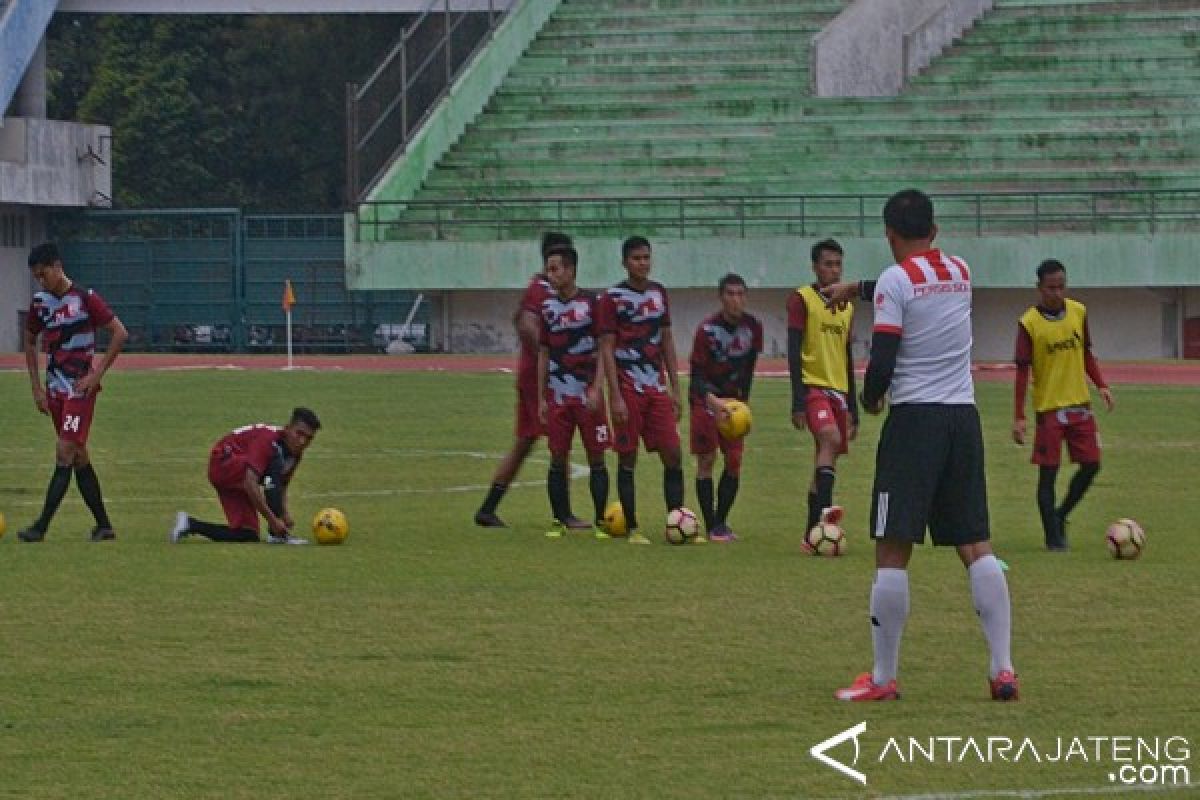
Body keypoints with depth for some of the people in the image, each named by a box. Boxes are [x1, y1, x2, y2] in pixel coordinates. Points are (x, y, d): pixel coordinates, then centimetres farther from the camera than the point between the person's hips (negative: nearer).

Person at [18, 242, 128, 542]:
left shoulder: (85, 299, -11)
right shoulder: (40, 302, 7)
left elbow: (120, 334, -11)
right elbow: (30, 342, 20)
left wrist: (97, 374, -12)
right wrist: (36, 388, 13)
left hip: (80, 389, -7)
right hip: (55, 390, 7)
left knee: (65, 453, -13)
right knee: (79, 458, 9)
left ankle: (41, 527, -18)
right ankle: (104, 526, 15)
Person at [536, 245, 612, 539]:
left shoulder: (591, 303, -4)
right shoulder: (548, 307, 9)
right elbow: (544, 354, 14)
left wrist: (596, 389, -14)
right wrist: (541, 398, 11)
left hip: (588, 395, -4)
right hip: (557, 396, 4)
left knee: (596, 458, -2)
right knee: (558, 459, 2)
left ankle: (601, 520, 3)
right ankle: (562, 518, 9)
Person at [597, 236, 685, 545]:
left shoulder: (658, 293, 11)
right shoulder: (613, 297, -5)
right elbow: (607, 348, -8)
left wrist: (674, 387, 12)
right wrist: (616, 397, -14)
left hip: (657, 387, 5)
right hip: (628, 388, -5)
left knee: (673, 455, -1)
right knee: (628, 458, 0)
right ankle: (632, 529, 7)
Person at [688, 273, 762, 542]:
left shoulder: (753, 327, -5)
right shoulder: (707, 330, -19)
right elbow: (696, 374, -18)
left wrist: (743, 401, 9)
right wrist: (713, 400, -35)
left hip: (733, 400, 5)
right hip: (705, 399, -4)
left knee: (735, 460, -1)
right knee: (706, 460, -6)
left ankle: (721, 522, 10)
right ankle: (712, 527, -4)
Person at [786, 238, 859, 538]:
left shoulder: (846, 307, 17)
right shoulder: (802, 299, -3)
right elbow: (794, 352, -10)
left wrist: (853, 408, 20)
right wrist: (798, 400, -18)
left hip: (838, 390, 7)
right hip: (813, 386, -7)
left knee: (827, 457, 6)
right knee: (831, 439, -30)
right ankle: (824, 509, -42)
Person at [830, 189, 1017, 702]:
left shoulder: (894, 280, -8)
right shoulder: (961, 272, 11)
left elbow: (883, 361, -13)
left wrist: (869, 398, 7)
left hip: (915, 417, -6)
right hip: (964, 416, 6)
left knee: (892, 550, -2)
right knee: (976, 545, 6)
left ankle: (883, 678, -1)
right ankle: (1003, 669, -1)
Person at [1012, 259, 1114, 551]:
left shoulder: (1078, 312, 2)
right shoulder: (1029, 324, -11)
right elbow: (1022, 371, -9)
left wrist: (1101, 385, 3)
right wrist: (1018, 417, -12)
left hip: (1080, 404, 5)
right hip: (1048, 406, -5)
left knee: (1091, 464, 4)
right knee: (1048, 472, -3)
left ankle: (1060, 516, 23)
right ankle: (1053, 535, 5)